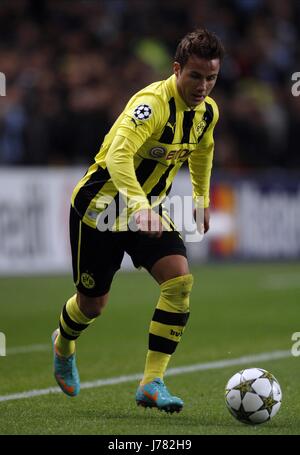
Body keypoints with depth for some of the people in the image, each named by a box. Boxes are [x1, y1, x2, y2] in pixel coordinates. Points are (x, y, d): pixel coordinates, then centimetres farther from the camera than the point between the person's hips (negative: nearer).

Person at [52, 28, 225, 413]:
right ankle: (64, 345, 44)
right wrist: (139, 206, -56)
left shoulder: (208, 111, -3)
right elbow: (118, 154, -44)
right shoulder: (152, 103, -28)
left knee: (180, 281, -18)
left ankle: (152, 383, -13)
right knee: (93, 302, 7)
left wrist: (201, 200, 24)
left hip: (150, 208, 6)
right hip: (103, 204, -6)